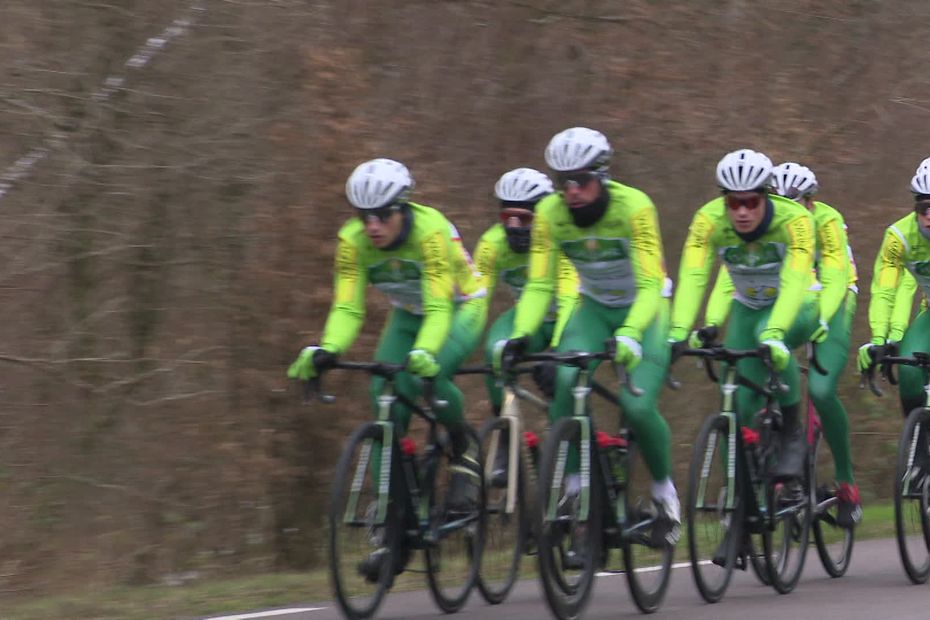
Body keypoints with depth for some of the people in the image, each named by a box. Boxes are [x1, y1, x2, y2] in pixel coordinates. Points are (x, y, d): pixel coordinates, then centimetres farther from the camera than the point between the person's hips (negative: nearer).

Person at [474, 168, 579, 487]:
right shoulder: (492, 244, -17)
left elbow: (569, 301, -38)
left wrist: (556, 350, -52)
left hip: (563, 319, -3)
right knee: (496, 350, -30)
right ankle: (505, 437, -17)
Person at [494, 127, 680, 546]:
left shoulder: (633, 207, -26)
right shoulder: (550, 214, -16)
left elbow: (649, 285, -31)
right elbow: (539, 285, -15)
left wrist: (628, 335, -48)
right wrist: (520, 335, -32)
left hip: (642, 311, -3)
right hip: (594, 309, 3)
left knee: (637, 405, -22)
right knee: (565, 380, -27)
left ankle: (664, 491, 4)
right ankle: (573, 484, -15)